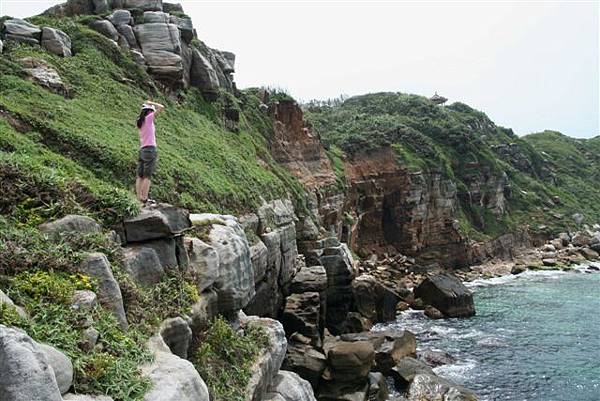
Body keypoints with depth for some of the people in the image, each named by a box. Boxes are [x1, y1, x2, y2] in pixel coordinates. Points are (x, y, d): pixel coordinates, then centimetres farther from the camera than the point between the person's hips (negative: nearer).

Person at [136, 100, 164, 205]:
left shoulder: (140, 121, 14)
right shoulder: (148, 118, -5)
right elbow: (161, 107, -7)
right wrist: (150, 103, 7)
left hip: (142, 150, 8)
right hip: (150, 149, -8)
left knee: (140, 176, 5)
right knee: (147, 176, -8)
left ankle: (139, 199, 7)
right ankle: (144, 199, -10)